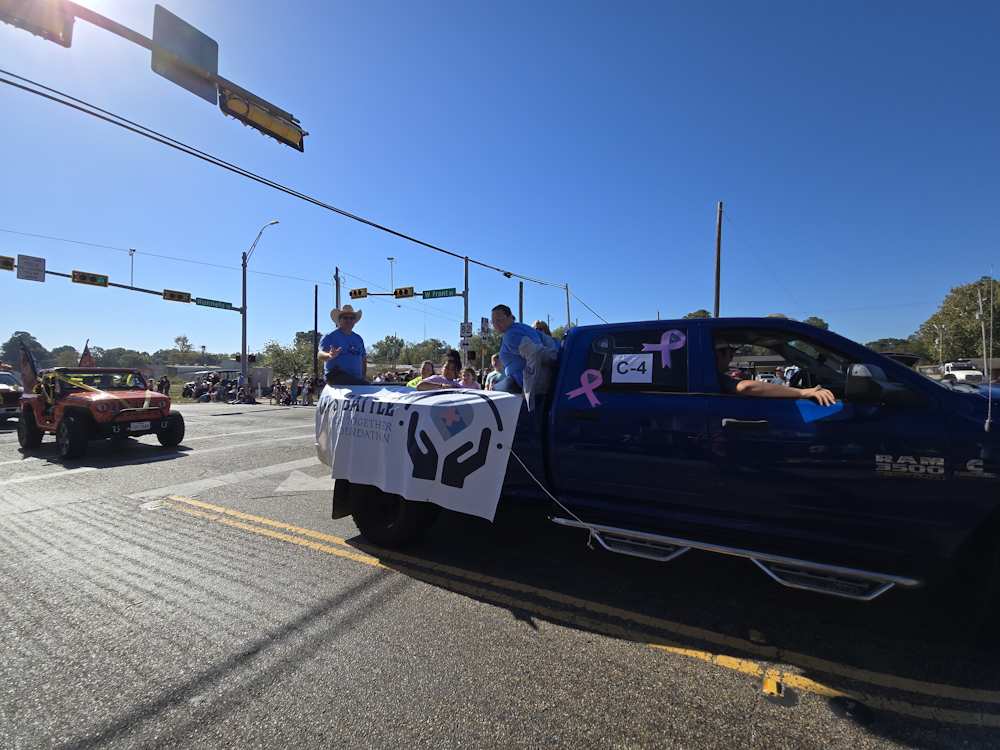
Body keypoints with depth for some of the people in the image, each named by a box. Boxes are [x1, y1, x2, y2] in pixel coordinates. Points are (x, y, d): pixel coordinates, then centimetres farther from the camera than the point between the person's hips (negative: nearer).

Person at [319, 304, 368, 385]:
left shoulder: (358, 339, 22)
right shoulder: (330, 336, 2)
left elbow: (363, 359, 27)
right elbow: (320, 355, -11)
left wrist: (363, 377, 17)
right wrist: (329, 355, -34)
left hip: (356, 378, 7)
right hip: (336, 375, -7)